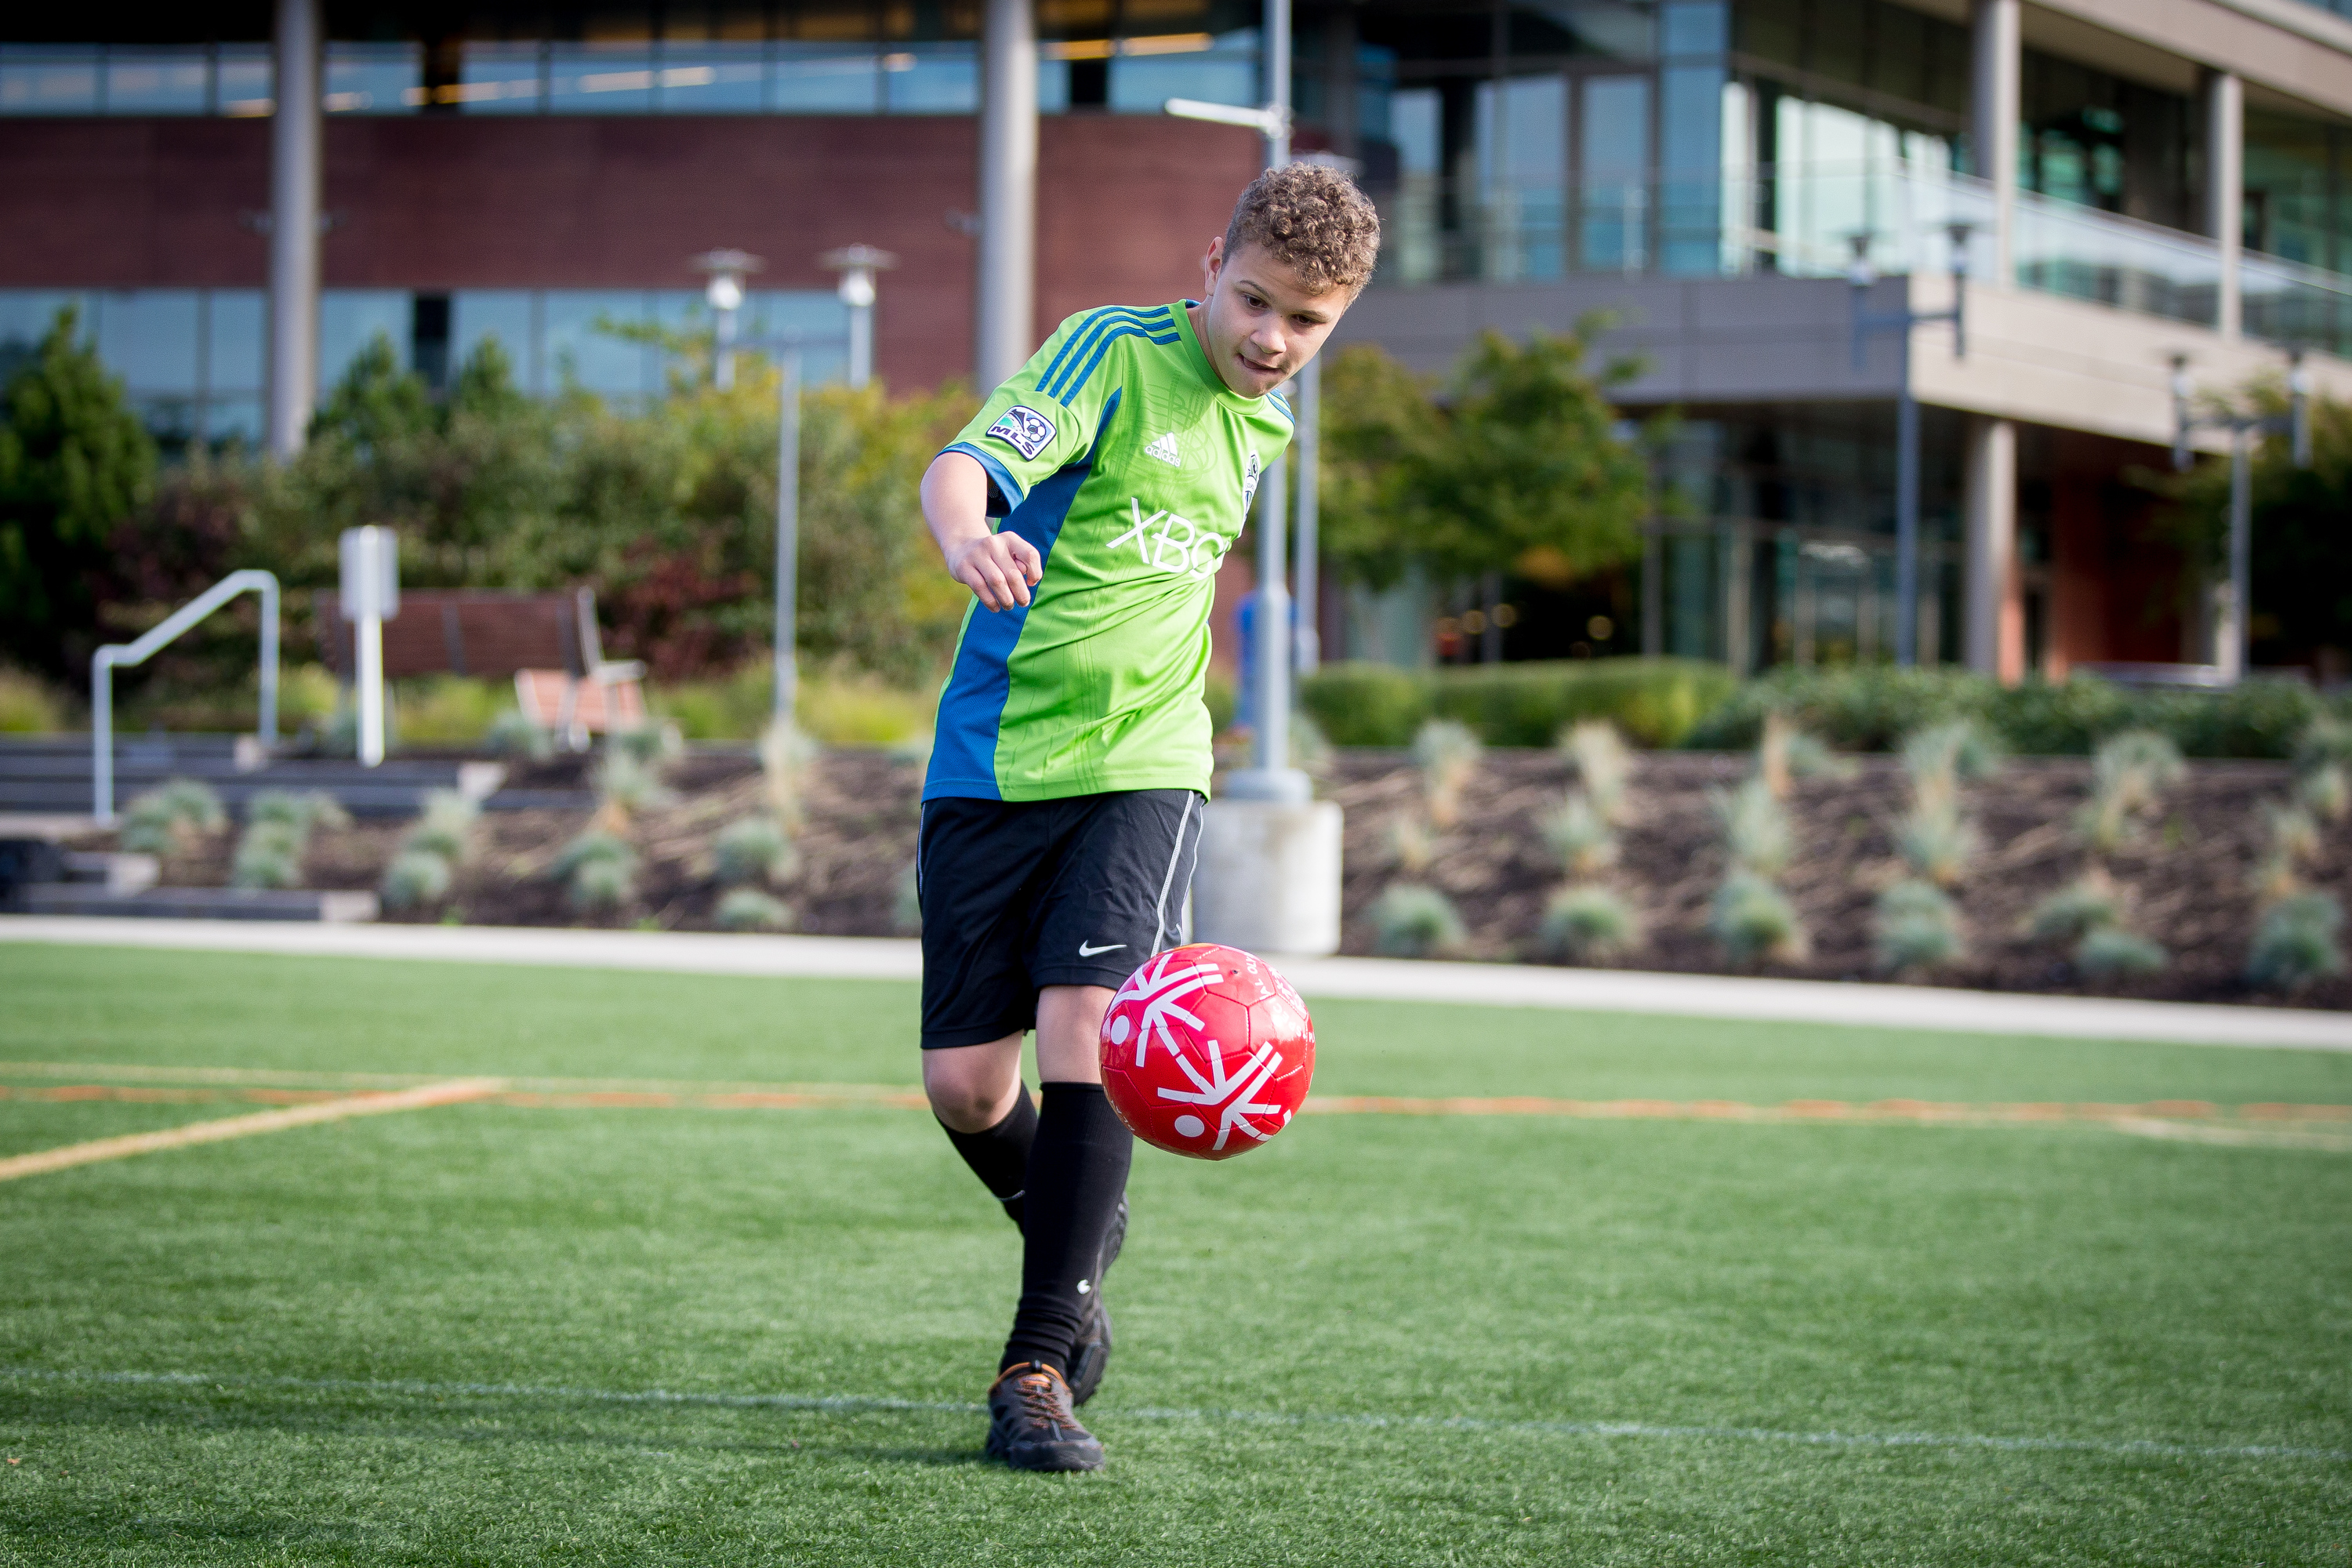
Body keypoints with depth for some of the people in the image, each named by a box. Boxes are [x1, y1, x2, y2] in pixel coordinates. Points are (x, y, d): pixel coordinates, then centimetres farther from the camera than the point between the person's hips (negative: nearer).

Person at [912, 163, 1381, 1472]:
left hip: (1142, 767, 3)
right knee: (965, 1084, -2)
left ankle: (1040, 1366, -14)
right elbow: (969, 461, -24)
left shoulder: (1265, 429, 11)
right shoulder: (1115, 352, -7)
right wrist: (968, 538, -45)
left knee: (1086, 1024, -18)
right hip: (994, 758, -3)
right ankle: (1079, 1241, 30)